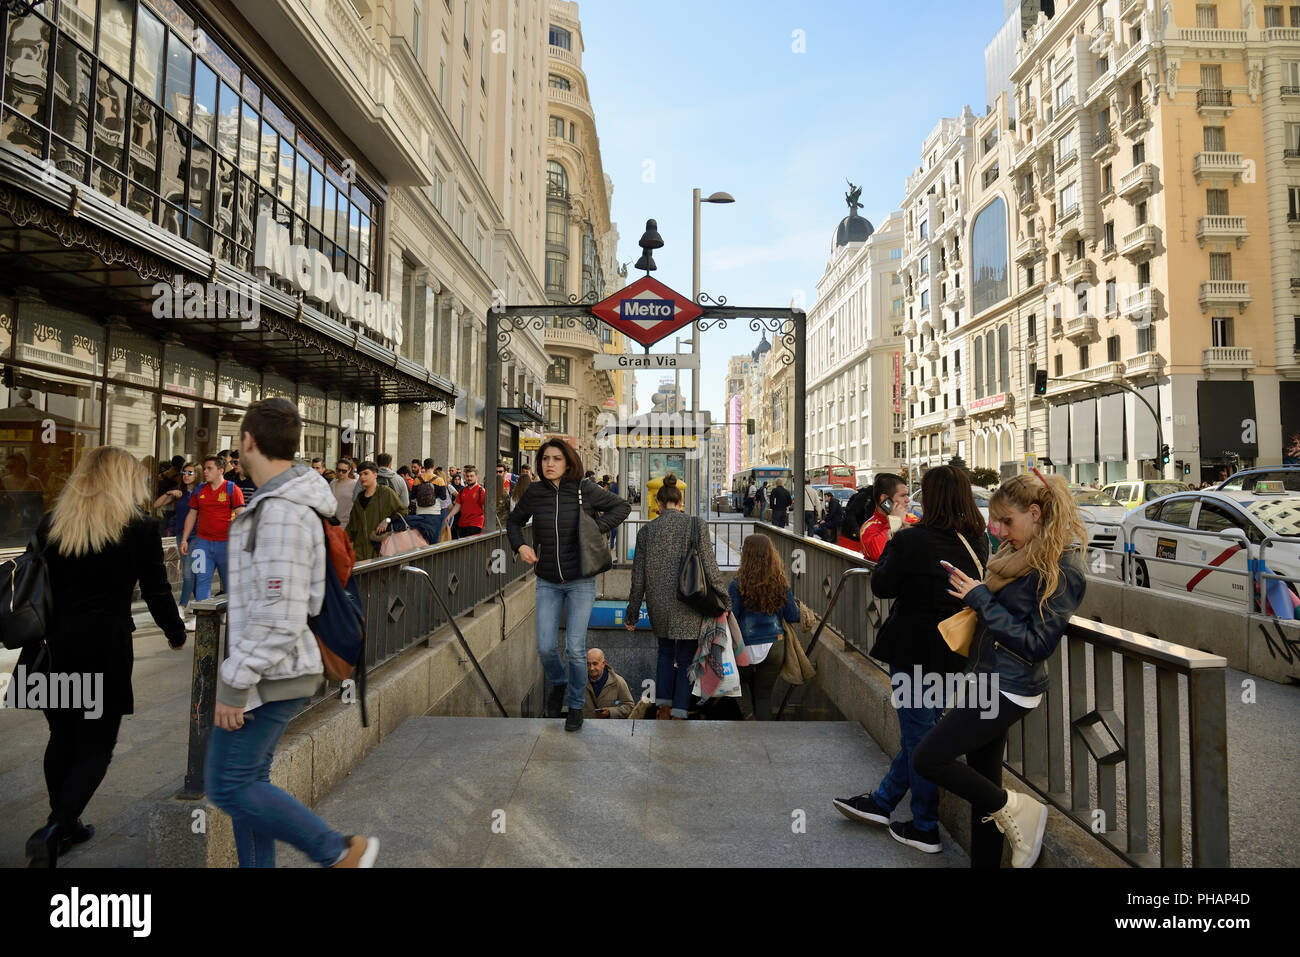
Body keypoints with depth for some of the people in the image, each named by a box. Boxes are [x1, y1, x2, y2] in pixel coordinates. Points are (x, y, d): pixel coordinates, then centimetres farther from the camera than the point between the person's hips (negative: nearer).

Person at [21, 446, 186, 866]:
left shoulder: (49, 522, 7)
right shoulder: (139, 527, -6)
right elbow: (157, 592, -3)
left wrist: (34, 640, 17)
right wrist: (177, 637, 11)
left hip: (54, 643, 5)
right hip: (106, 646, -5)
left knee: (62, 737, 18)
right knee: (96, 745, 7)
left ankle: (65, 825, 31)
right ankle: (55, 829, -6)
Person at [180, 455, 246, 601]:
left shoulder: (232, 489, -3)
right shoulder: (199, 490, 10)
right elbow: (192, 515, 16)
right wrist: (184, 539, 12)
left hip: (226, 543, -4)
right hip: (202, 542, 4)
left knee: (230, 582, 6)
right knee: (202, 580, 1)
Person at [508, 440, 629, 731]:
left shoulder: (585, 489, -9)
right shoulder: (534, 492, -3)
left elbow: (622, 506, 3)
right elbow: (514, 521, 14)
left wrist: (598, 527, -11)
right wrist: (520, 546, -4)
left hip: (581, 581, -2)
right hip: (548, 583, 2)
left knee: (575, 648, -3)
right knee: (546, 647, 1)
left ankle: (576, 705, 22)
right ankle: (558, 684, 35)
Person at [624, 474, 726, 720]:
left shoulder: (646, 530, -2)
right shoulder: (697, 525, -8)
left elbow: (638, 578, 1)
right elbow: (710, 568, -9)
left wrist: (632, 614, 10)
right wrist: (725, 598, 5)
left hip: (659, 605, 2)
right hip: (688, 607, -2)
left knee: (665, 652, 24)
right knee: (685, 659, 13)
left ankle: (664, 707, 23)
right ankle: (679, 714, 13)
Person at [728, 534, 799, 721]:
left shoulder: (738, 584, -13)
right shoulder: (782, 584, -3)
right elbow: (793, 616, 3)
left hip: (746, 648, -2)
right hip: (775, 647, 2)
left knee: (742, 681, 25)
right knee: (764, 694, 16)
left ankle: (749, 716, 4)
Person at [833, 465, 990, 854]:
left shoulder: (911, 539, -21)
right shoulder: (977, 543, -1)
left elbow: (881, 586, -12)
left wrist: (891, 546, 2)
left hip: (913, 650, -7)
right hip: (954, 651, 7)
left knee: (918, 734, 7)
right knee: (922, 728, 19)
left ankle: (925, 829, 21)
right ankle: (882, 801, 35)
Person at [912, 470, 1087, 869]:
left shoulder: (1063, 570, -17)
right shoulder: (1024, 554, 10)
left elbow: (1037, 643, -20)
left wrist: (981, 599, -18)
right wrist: (973, 592, 2)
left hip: (1008, 688, -9)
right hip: (990, 681, 9)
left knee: (927, 758, -8)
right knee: (984, 781, 15)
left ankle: (1016, 809, 8)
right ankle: (985, 860, 28)